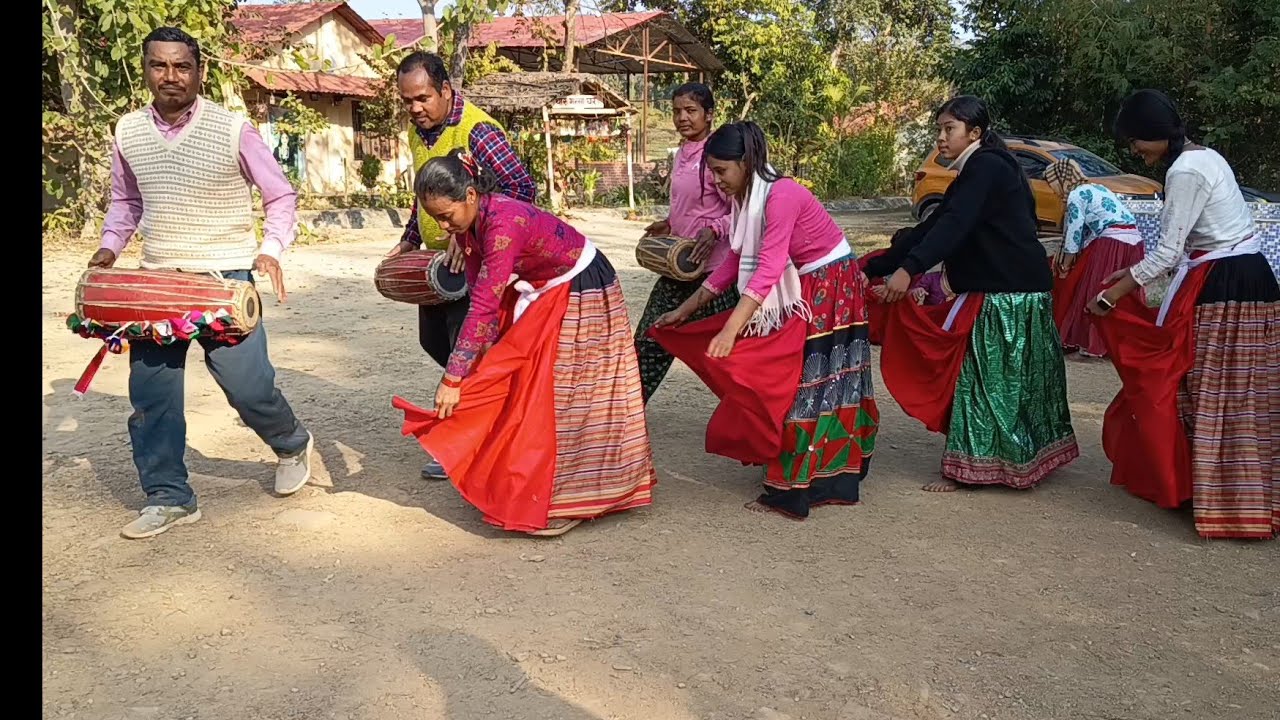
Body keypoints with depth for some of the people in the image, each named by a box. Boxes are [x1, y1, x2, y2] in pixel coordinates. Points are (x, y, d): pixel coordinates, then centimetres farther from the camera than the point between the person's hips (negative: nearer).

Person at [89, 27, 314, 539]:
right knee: (150, 393, 2)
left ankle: (292, 446, 25)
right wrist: (110, 246, 2)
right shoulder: (128, 132, 4)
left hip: (224, 279, -4)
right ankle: (168, 497, 17)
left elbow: (280, 196, 0)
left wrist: (270, 249, -15)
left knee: (246, 383, -7)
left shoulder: (232, 129, -9)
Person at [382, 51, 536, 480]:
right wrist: (409, 240, 14)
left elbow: (522, 188, -29)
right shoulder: (417, 131, 7)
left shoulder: (476, 130, -20)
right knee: (433, 340, 18)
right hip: (436, 257, 9)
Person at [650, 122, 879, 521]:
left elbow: (768, 268, -32)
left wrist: (730, 330, -38)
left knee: (810, 385, -5)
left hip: (831, 287, -9)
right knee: (793, 380, 12)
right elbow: (734, 263, 5)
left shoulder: (780, 194, -26)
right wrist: (685, 309, 5)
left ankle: (791, 491, 2)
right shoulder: (745, 198, 2)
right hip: (802, 290, 9)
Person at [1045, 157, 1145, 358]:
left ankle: (1094, 345, 6)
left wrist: (1064, 268, 6)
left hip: (1112, 243, -8)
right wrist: (1071, 264, 22)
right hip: (1133, 240, 8)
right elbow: (1085, 231, 22)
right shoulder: (1095, 188, 23)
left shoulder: (1076, 195, -3)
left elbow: (1074, 235, -3)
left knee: (1096, 294, 2)